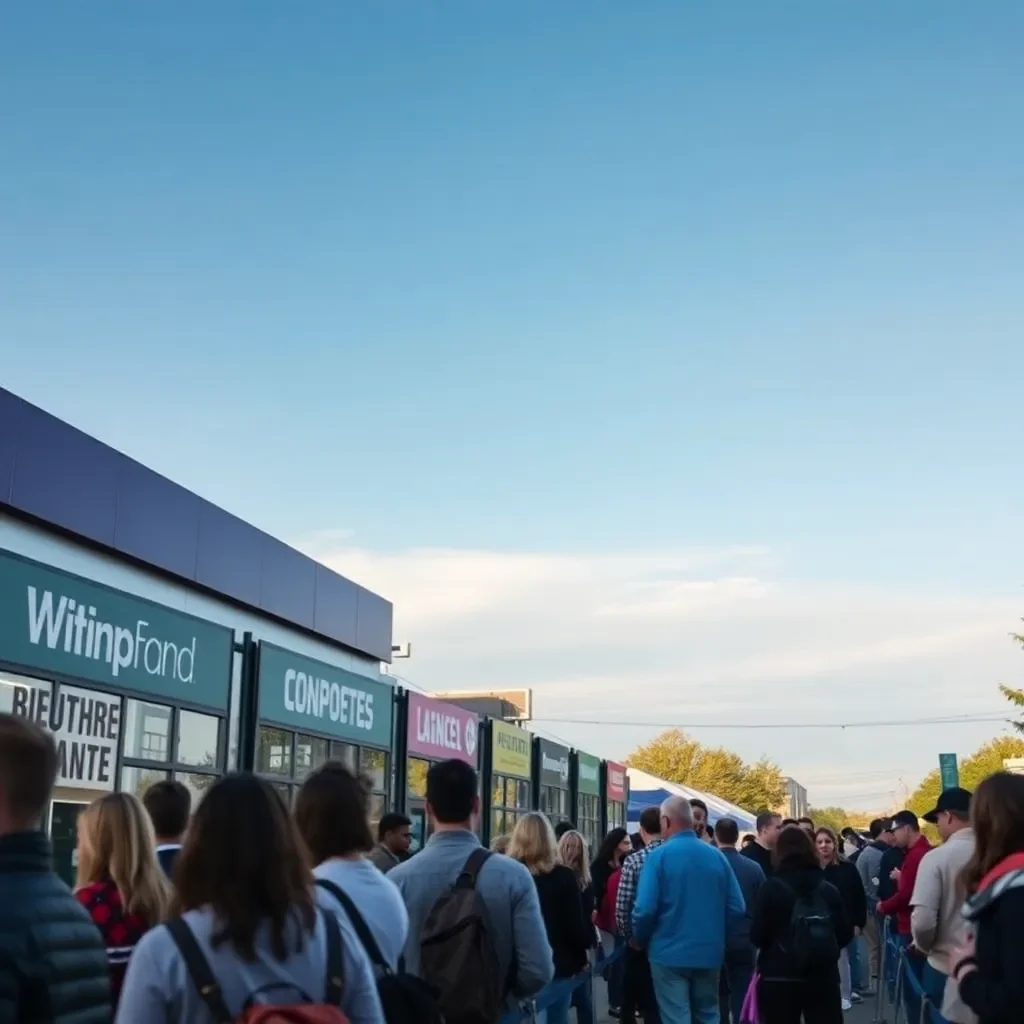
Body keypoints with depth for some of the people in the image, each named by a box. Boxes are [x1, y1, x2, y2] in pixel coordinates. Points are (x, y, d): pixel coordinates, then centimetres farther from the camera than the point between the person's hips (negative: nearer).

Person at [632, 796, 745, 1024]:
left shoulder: (659, 856, -10)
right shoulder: (717, 856, 2)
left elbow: (645, 909, -17)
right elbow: (737, 908, 1)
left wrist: (639, 939, 2)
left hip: (670, 953, -4)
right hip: (709, 952, 4)